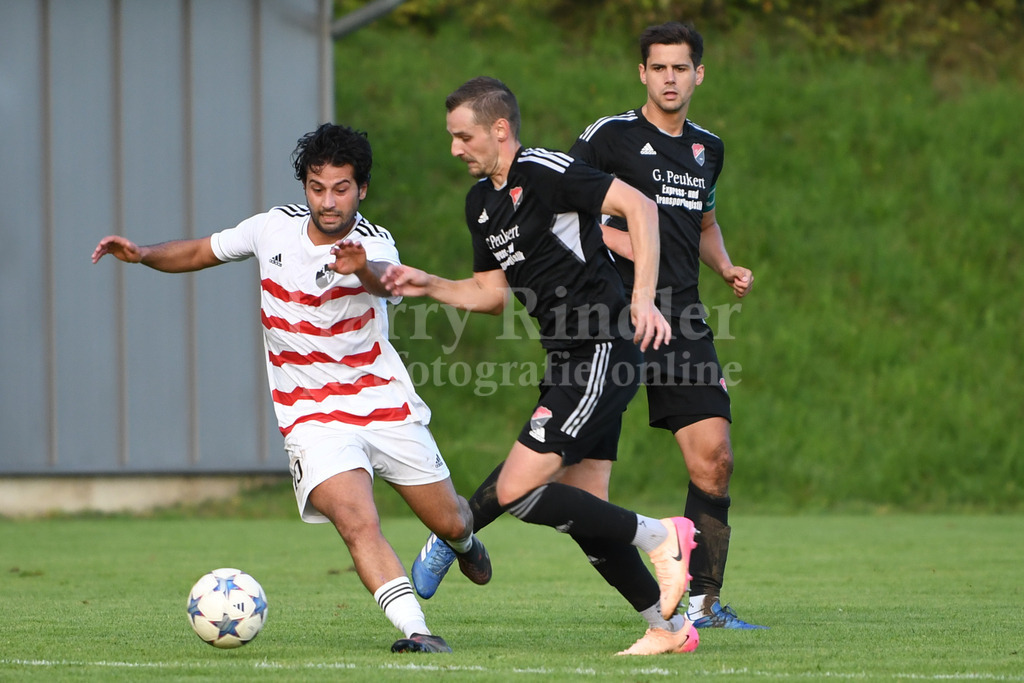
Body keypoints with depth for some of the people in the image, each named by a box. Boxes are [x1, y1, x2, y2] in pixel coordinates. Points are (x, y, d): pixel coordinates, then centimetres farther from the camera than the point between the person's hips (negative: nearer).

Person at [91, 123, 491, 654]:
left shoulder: (374, 244, -15)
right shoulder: (274, 228, -5)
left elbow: (388, 282, -41)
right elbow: (199, 252, 10)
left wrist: (365, 271, -65)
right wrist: (142, 254, -9)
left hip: (387, 406, 0)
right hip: (314, 419, 0)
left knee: (450, 522, 13)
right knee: (358, 523, -26)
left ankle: (464, 540, 50)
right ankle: (415, 630, -29)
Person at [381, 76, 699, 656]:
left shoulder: (542, 171, -13)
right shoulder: (481, 201, 15)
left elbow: (639, 206, -19)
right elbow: (493, 293, 24)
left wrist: (644, 297, -27)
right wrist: (429, 285, 9)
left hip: (603, 353, -10)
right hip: (569, 362, 10)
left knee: (516, 491, -14)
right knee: (582, 510, 7)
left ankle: (660, 537, -3)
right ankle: (670, 626, 15)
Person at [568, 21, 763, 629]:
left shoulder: (707, 149, 17)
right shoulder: (611, 136, -2)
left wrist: (728, 268, 14)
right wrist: (615, 238, -15)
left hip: (682, 321, 6)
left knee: (713, 458, -3)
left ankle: (705, 602, 4)